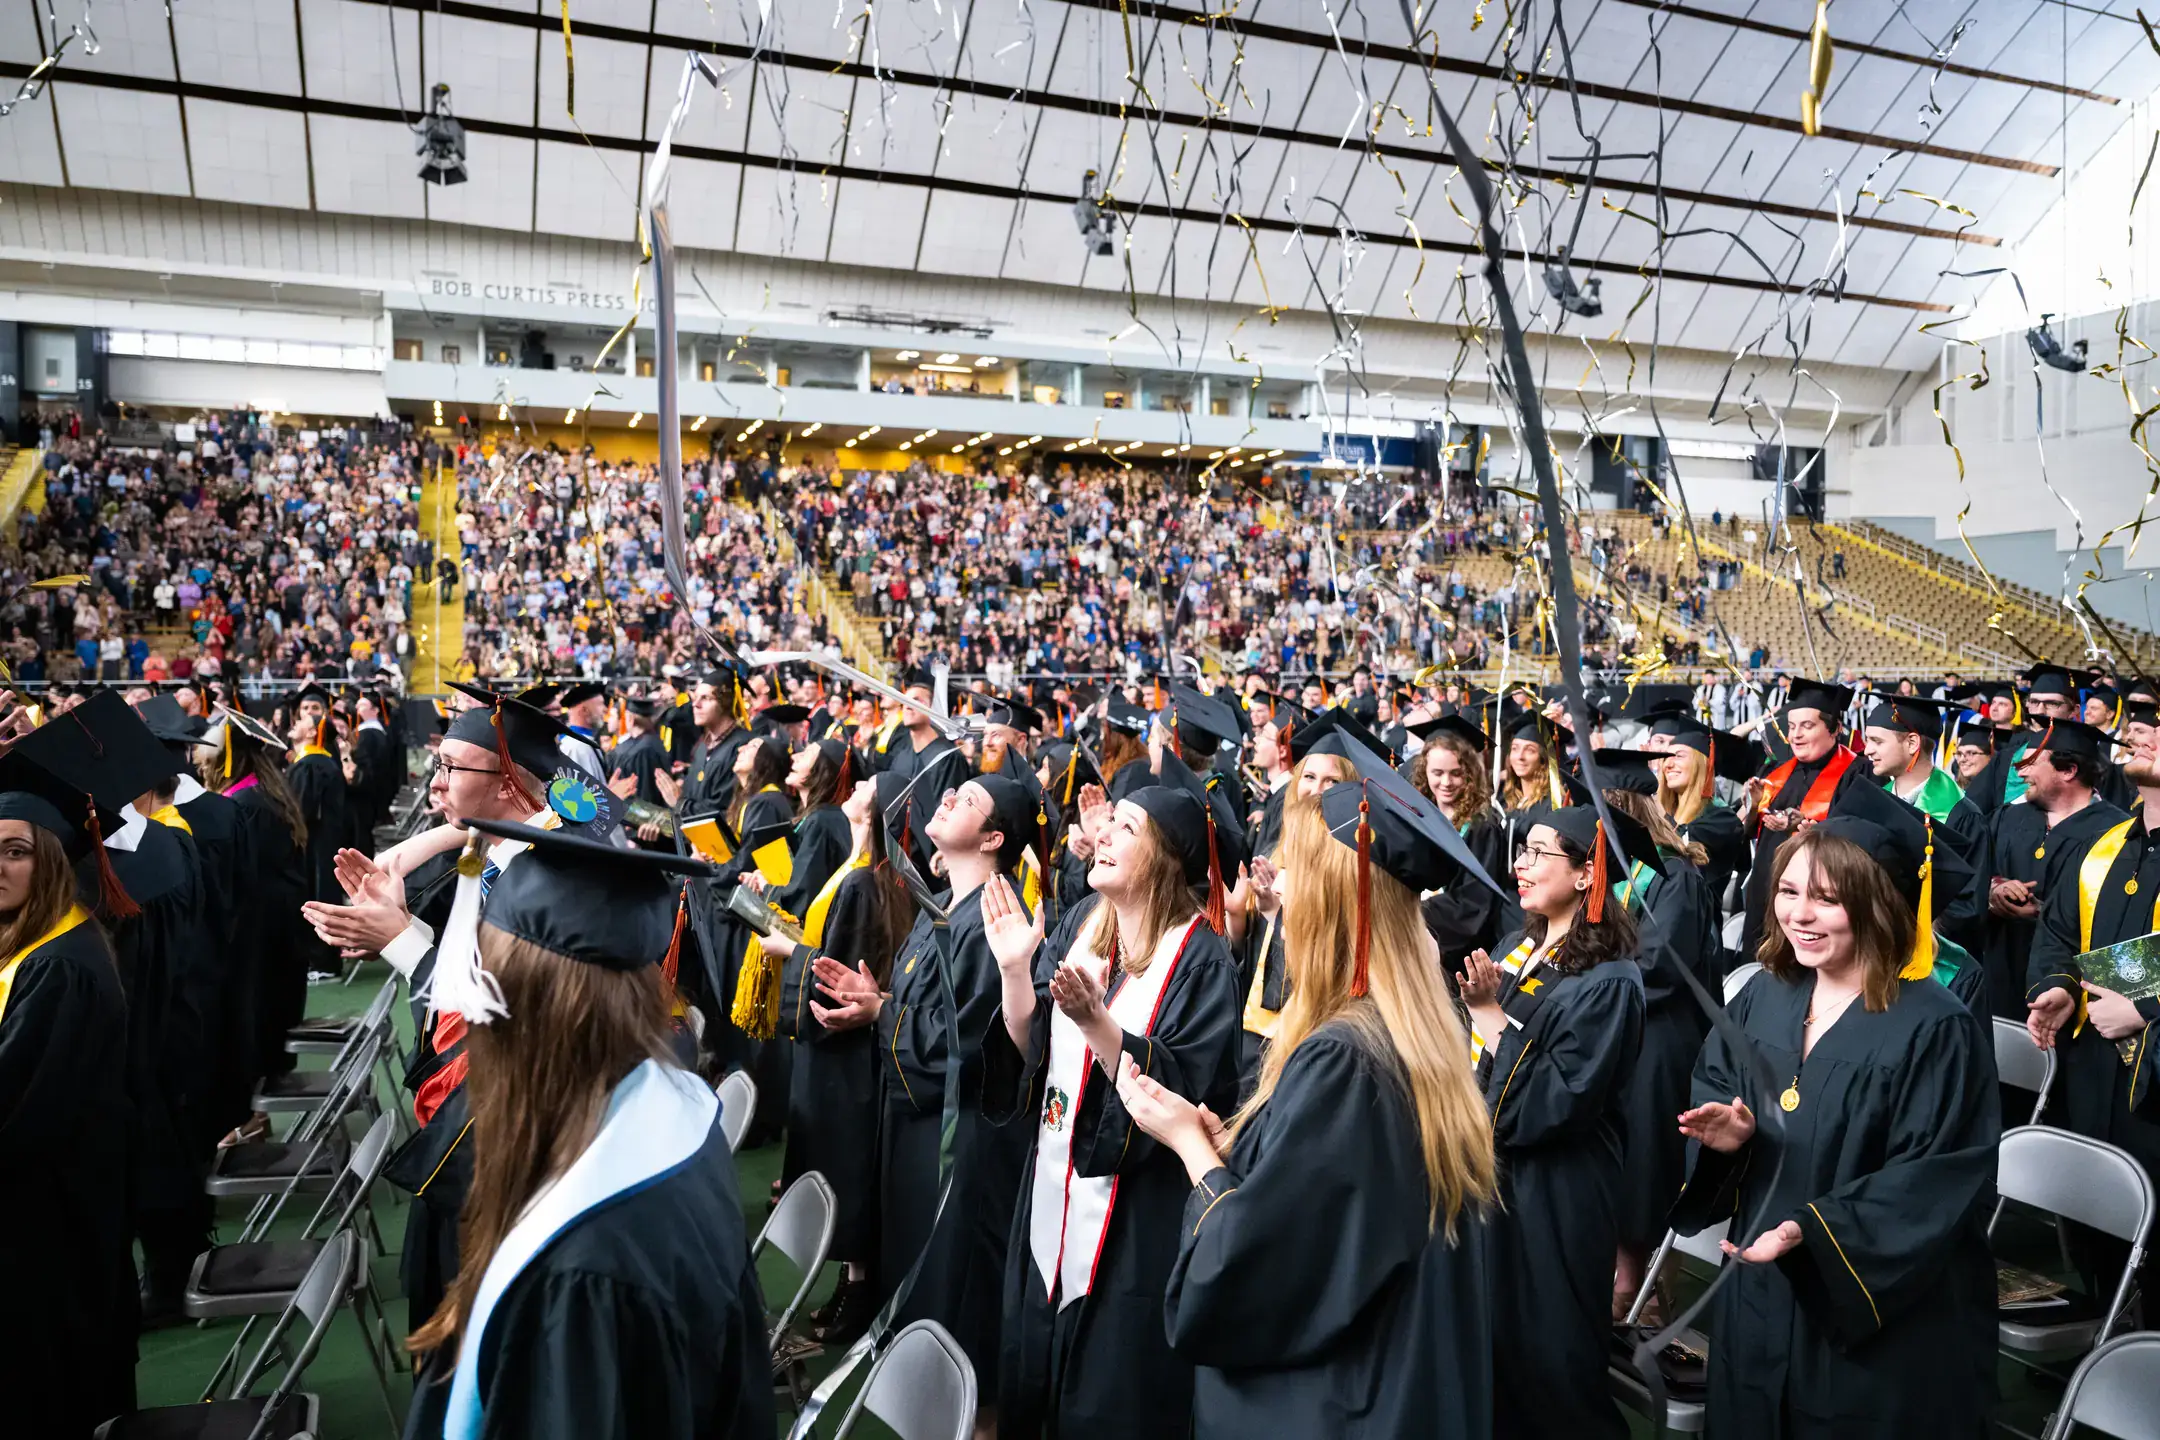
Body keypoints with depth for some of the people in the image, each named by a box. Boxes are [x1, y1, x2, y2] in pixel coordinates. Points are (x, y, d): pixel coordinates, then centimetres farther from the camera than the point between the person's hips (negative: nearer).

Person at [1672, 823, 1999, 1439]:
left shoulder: (1935, 1030, -18)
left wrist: (1809, 1229, -27)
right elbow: (1710, 1086, 12)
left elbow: (1936, 1181, -19)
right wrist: (1726, 1129, -11)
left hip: (1888, 1310, -5)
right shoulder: (1762, 998, 1)